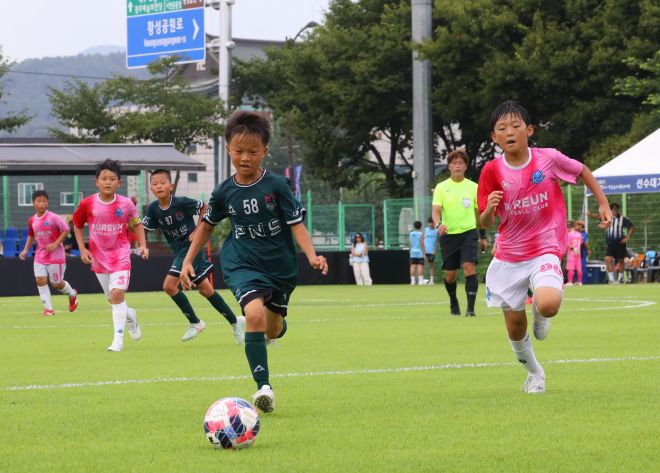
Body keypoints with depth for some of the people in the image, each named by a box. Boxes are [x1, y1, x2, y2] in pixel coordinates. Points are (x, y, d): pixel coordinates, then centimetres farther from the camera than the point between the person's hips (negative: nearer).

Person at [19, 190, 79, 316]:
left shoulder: (53, 217, -15)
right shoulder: (32, 220, 3)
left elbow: (65, 230, -11)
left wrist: (56, 244, -20)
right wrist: (26, 250, 8)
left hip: (55, 255, -5)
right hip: (40, 256, 5)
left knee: (56, 283, 4)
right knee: (40, 280, -9)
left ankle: (72, 294, 35)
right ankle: (48, 308, -3)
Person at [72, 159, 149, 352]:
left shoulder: (126, 204, -8)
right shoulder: (87, 204, -8)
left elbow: (137, 224, 9)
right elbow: (77, 225, 8)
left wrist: (143, 246, -2)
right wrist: (82, 249, 1)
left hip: (120, 256, -3)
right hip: (99, 257, 3)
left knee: (117, 293, -18)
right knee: (112, 298, 12)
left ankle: (118, 339, -13)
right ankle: (130, 316, 45)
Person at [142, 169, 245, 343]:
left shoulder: (181, 202, -16)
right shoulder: (153, 209, -2)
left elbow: (204, 208, -5)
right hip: (179, 250, 7)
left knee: (169, 285, -16)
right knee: (205, 289, 10)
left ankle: (194, 322, -3)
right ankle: (234, 321, 21)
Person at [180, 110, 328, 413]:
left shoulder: (276, 186, -11)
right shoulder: (224, 192, -4)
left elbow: (296, 224, -10)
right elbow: (207, 224, 13)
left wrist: (312, 256, -25)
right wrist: (188, 261, 12)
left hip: (280, 266, 1)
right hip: (242, 264, -1)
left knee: (273, 331, 13)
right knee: (255, 314, -27)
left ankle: (277, 320, 55)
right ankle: (263, 386, -25)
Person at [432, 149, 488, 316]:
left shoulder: (473, 187, 6)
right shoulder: (441, 187, 3)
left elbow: (478, 213, 14)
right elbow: (436, 210, -7)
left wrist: (483, 236, 16)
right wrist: (438, 224, -28)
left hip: (469, 232, 0)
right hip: (448, 234, 0)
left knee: (470, 267, -17)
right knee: (450, 274, 4)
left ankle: (470, 307, -17)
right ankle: (453, 303, 30)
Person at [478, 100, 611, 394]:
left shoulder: (548, 158, -11)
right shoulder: (492, 171, -8)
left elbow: (582, 171, 10)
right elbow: (485, 223, -3)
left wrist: (603, 204, 8)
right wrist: (489, 209, -24)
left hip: (545, 251, -2)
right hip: (508, 256, 2)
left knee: (548, 304, -30)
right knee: (515, 327, 8)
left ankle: (540, 314, 9)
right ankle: (534, 374, 36)